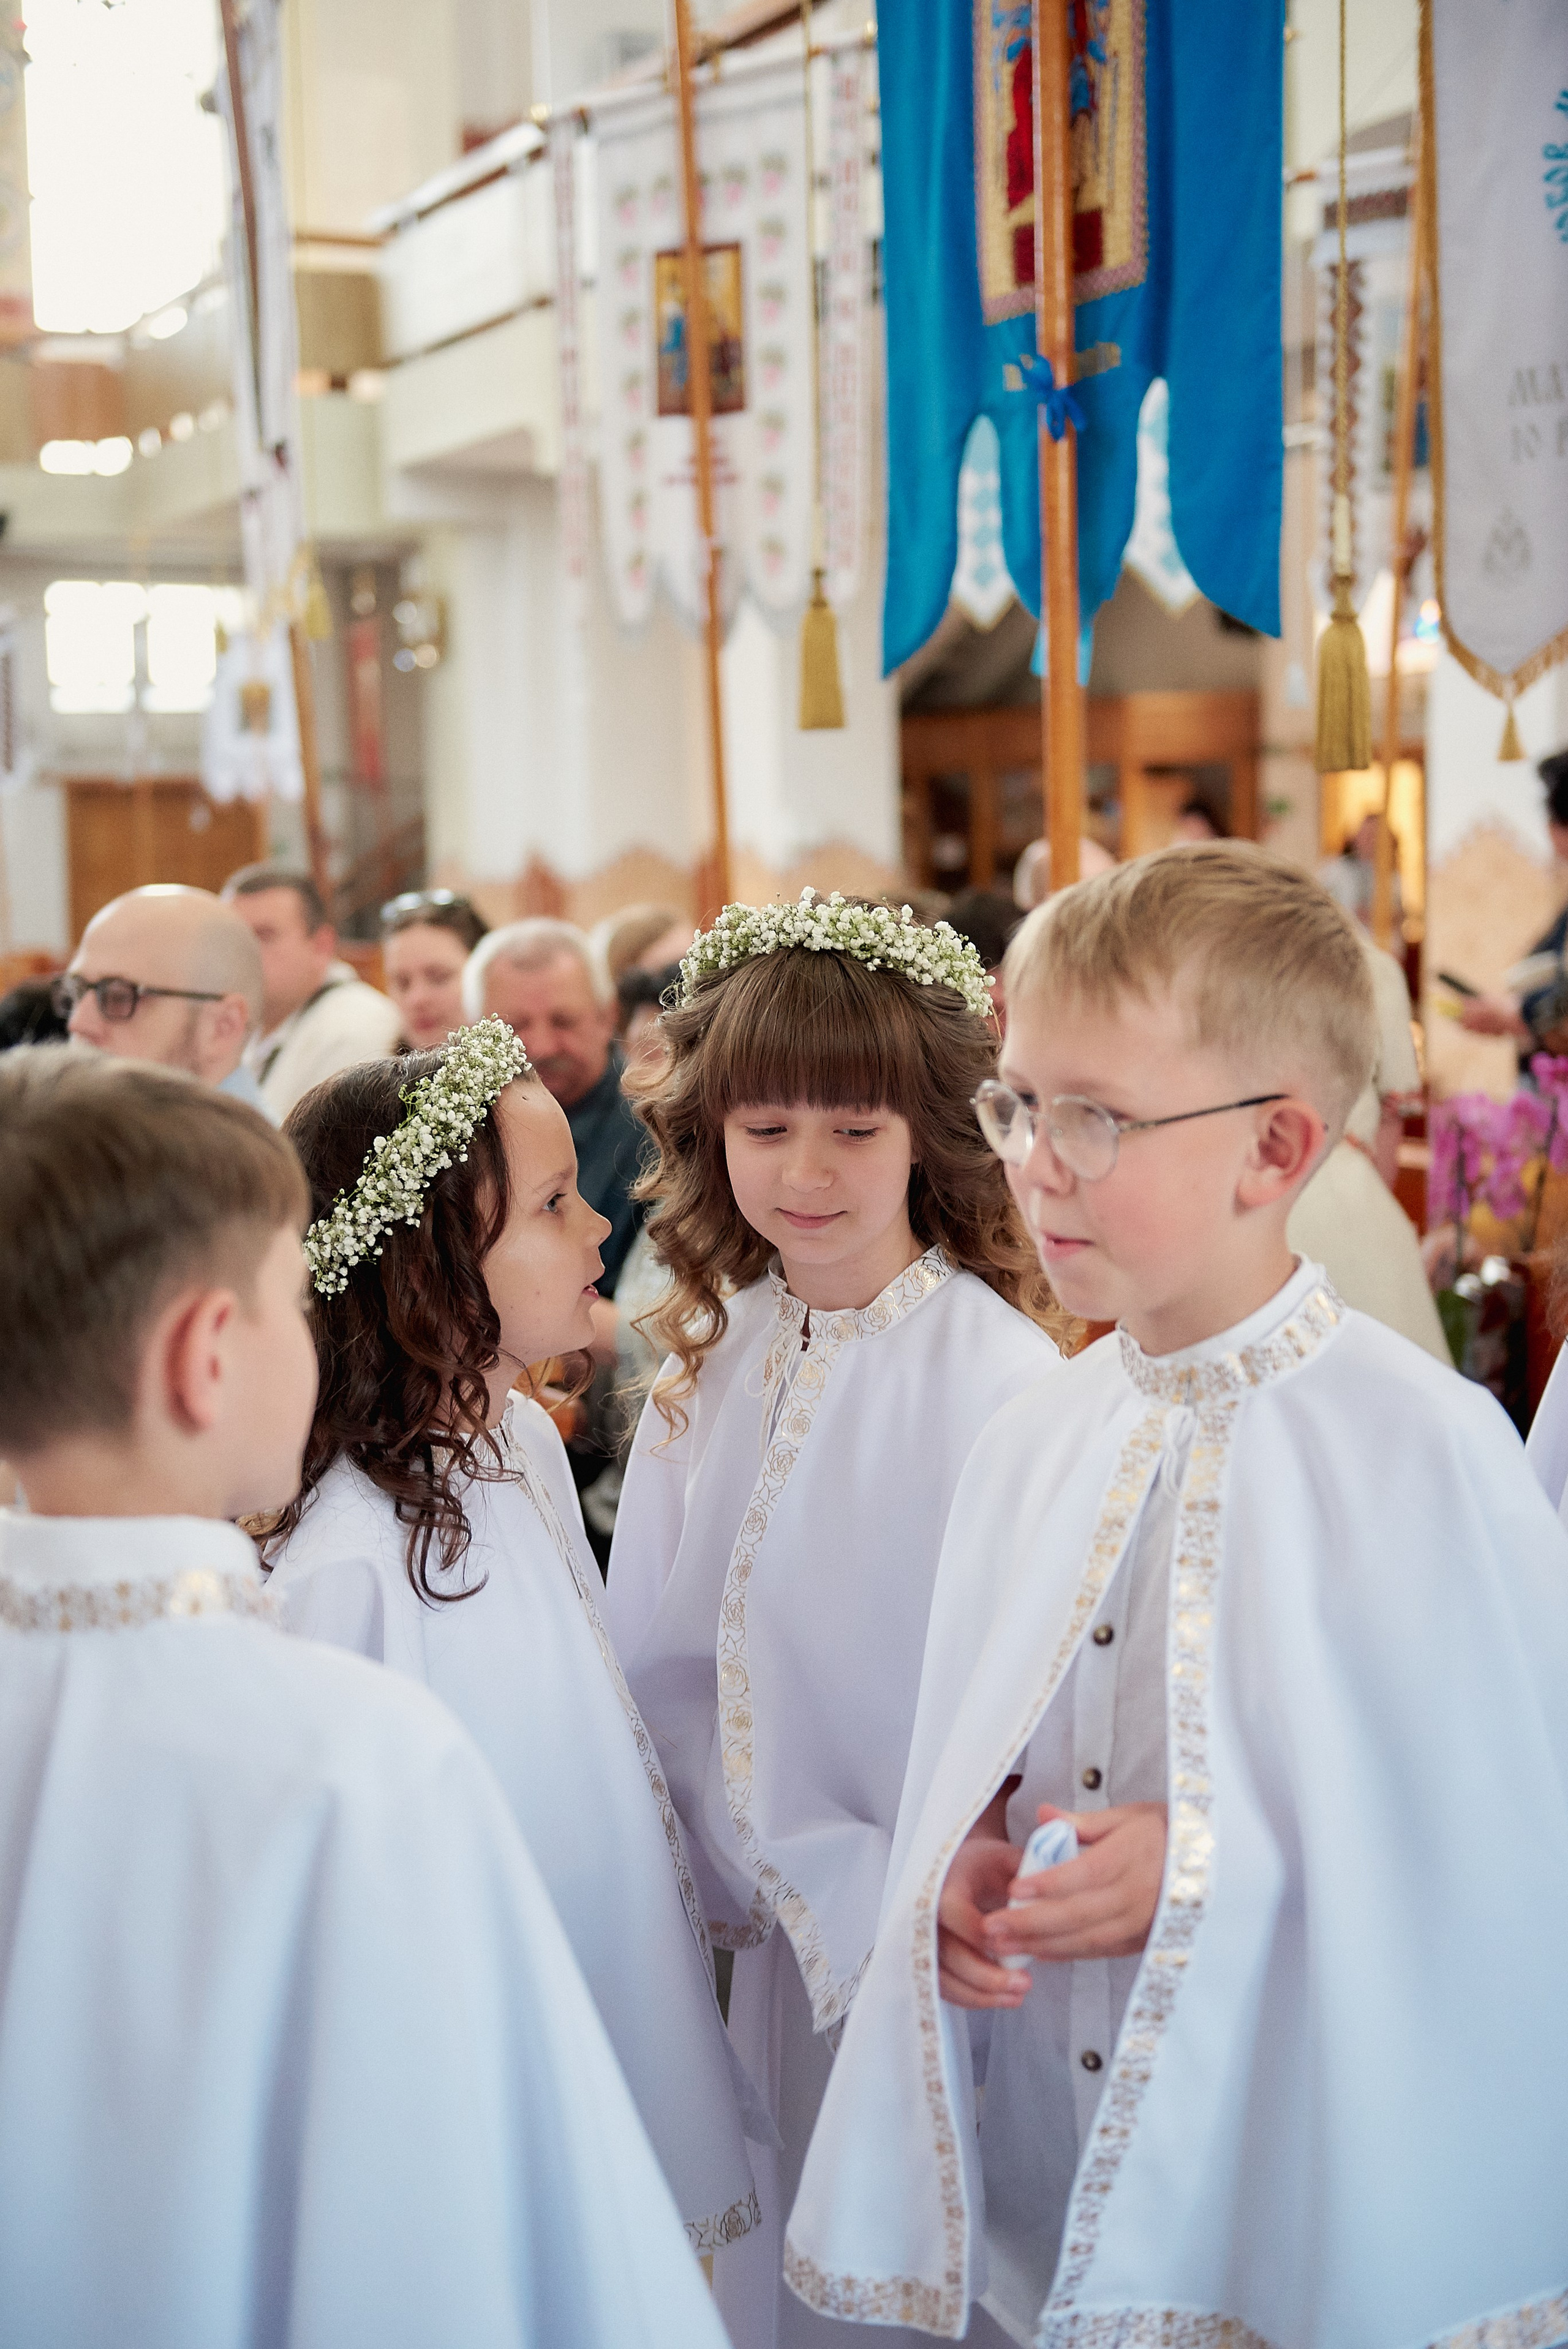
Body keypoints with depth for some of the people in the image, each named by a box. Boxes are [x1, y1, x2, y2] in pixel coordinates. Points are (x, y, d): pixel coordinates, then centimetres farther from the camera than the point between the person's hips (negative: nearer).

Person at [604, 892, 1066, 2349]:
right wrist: (801, 1887, -8)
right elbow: (660, 1666, 2)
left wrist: (896, 1894, -18)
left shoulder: (1004, 1381, -20)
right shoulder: (707, 1365, 1)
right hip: (780, 1941, 5)